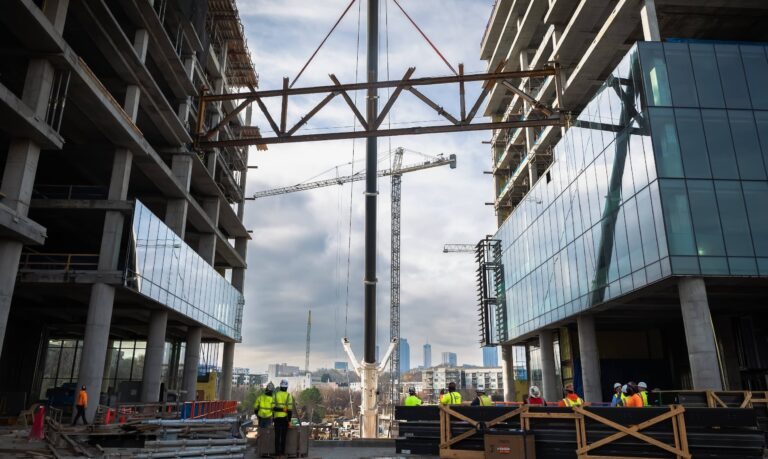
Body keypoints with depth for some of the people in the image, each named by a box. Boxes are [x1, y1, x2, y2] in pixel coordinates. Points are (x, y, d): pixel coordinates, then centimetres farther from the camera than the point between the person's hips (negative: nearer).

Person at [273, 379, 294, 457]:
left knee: (277, 435, 5)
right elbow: (290, 409, -10)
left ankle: (277, 451, 4)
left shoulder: (275, 395, 2)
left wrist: (273, 416, 13)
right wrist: (289, 420, -5)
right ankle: (282, 451, 6)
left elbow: (273, 407, 1)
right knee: (283, 436, 5)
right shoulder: (288, 396, -5)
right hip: (285, 418, -2)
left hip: (277, 417, 2)